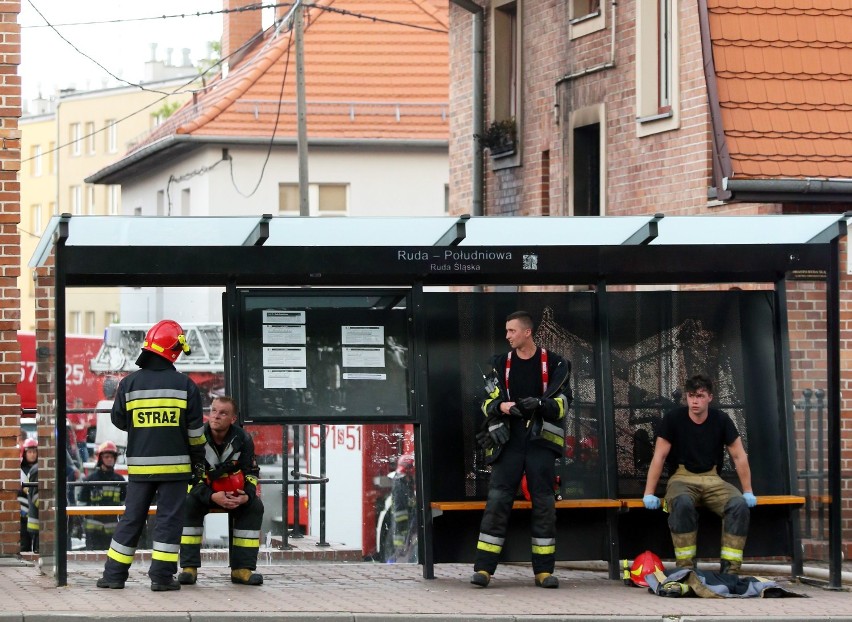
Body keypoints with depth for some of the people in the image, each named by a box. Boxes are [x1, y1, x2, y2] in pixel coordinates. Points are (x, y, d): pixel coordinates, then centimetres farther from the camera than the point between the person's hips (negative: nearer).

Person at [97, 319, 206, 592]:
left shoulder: (130, 383, -2)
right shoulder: (184, 384, -5)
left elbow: (119, 421, 8)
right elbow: (195, 429, -2)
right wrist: (198, 461, 10)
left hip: (140, 464, 2)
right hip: (175, 464, -2)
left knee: (132, 518, 10)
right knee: (169, 518, 3)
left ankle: (114, 574, 11)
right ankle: (161, 575, -2)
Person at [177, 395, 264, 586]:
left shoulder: (242, 439, -11)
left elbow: (251, 473, -3)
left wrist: (246, 496, -26)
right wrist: (212, 497, -36)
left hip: (233, 492, 2)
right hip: (202, 492, -2)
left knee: (255, 506, -23)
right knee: (187, 504, -32)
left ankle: (242, 569, -20)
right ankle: (189, 568, -29)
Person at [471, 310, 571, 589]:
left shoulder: (553, 364, 5)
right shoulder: (502, 364, 12)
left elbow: (563, 404, 2)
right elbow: (488, 401, 9)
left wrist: (540, 404, -18)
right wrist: (501, 407, -14)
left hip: (540, 442, -1)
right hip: (509, 441, 1)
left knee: (544, 503, 0)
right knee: (497, 500, -7)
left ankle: (544, 570, 6)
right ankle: (483, 568, -9)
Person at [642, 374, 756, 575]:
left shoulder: (721, 420, 2)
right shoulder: (673, 419, -3)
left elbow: (739, 456, 6)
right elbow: (659, 456, -5)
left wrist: (748, 492, 3)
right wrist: (649, 494, -11)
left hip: (712, 480, 2)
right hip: (682, 478, -2)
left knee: (739, 504, -29)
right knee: (682, 504, -38)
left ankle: (730, 568, -26)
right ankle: (685, 568, -32)